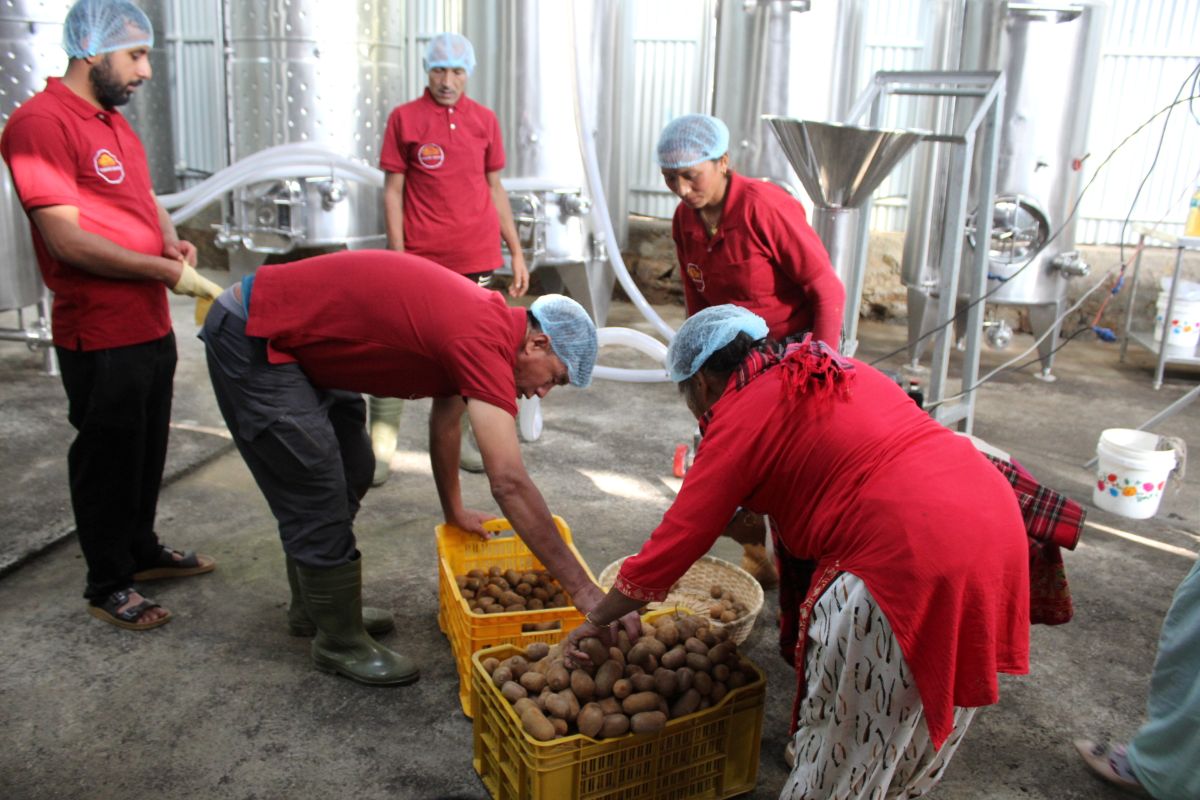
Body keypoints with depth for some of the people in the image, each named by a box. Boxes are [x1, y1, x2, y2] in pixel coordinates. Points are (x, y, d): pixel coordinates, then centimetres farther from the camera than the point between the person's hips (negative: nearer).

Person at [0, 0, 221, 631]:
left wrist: (173, 241, 1)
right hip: (100, 336, -9)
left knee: (148, 448, 20)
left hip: (151, 325, 9)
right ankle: (107, 586, 19)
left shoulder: (113, 122, 13)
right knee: (108, 456, 4)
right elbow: (67, 240, -21)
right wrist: (168, 271, -19)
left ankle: (141, 550, 38)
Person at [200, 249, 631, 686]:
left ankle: (315, 603, 34)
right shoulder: (484, 341, -26)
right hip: (250, 339, -10)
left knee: (352, 472, 17)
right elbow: (509, 483, -32)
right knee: (319, 498, -6)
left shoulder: (477, 319, 3)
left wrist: (454, 511, 26)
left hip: (294, 335, 10)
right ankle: (341, 643, 13)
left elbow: (445, 420, 19)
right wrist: (583, 589, -27)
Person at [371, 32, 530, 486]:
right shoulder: (404, 118, 1)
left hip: (477, 260, 3)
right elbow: (392, 190, 0)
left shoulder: (484, 120, 10)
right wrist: (397, 257, -7)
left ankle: (460, 441, 19)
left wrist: (516, 253, 11)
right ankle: (381, 448, 4)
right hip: (421, 260, -3)